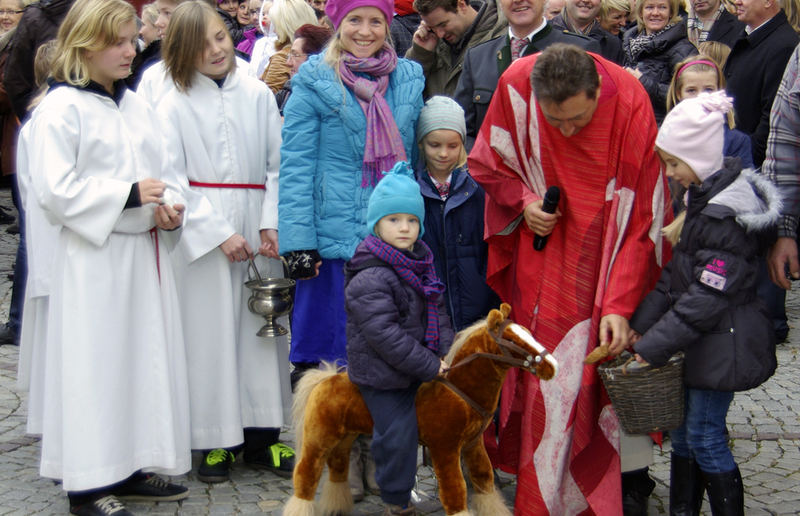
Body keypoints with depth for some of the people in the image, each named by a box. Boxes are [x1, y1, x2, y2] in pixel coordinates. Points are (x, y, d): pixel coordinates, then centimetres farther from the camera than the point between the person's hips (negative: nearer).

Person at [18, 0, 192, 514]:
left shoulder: (137, 106, 13)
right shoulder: (61, 109, -8)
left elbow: (162, 171, 19)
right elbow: (56, 190, -15)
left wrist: (169, 209, -1)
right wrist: (129, 195, -18)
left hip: (145, 252, 7)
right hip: (93, 256, -7)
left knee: (146, 357, 11)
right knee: (96, 365, -3)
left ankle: (132, 468, 23)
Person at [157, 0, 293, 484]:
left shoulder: (258, 94, 6)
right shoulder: (175, 105, 1)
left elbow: (278, 164, 6)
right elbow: (174, 180, -4)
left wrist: (272, 223, -6)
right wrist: (218, 233, -10)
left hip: (256, 229, 2)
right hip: (201, 232, -2)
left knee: (261, 327, 4)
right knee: (211, 330, 0)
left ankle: (262, 435, 14)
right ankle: (217, 440, 10)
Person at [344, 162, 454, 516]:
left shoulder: (421, 264, 7)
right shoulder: (369, 278, -22)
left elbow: (437, 312, 14)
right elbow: (385, 335, -25)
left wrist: (445, 354, -1)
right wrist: (429, 367, -21)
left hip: (415, 368, 8)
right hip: (383, 374, -8)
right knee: (398, 435, -3)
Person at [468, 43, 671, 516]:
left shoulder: (630, 104, -26)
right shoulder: (516, 86, -20)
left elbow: (640, 220, -21)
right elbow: (488, 163, 1)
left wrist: (620, 304, -25)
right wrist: (524, 201, -18)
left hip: (609, 244, -2)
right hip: (545, 242, 2)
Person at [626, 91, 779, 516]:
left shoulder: (727, 215, -23)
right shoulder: (704, 196, 7)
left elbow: (707, 297, -24)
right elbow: (676, 271, 12)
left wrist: (653, 347, -21)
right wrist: (642, 323, 5)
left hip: (723, 343, -9)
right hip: (699, 337, 9)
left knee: (705, 437, -1)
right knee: (682, 428, 15)